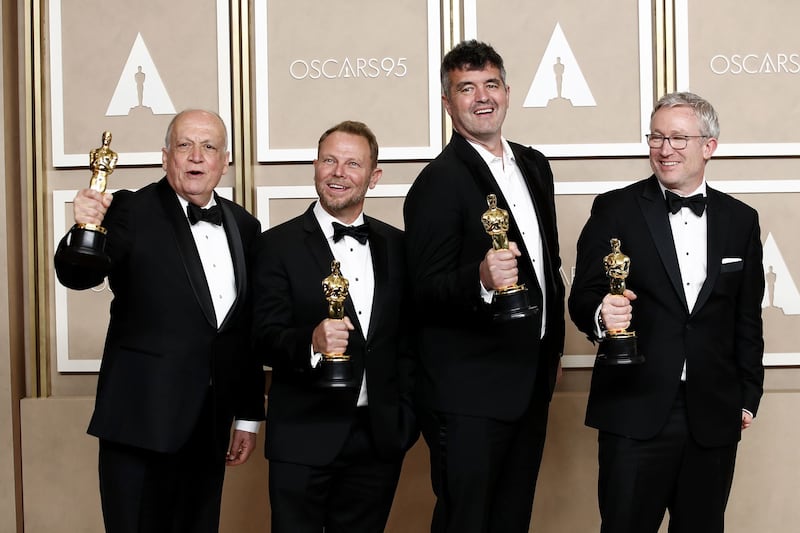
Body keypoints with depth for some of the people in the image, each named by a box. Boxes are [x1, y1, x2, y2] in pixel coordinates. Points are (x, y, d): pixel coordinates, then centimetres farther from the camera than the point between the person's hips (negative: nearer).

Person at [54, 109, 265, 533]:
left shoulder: (244, 227, 10)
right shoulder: (132, 212, -5)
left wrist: (249, 416, 13)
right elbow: (77, 275, -19)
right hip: (141, 422, -4)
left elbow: (249, 330, 13)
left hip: (209, 429, 5)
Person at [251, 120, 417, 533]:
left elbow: (408, 339, 12)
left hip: (380, 439, 3)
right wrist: (311, 342, -29)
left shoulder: (396, 246, 9)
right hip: (304, 440, -3)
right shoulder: (278, 245, -2)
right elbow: (266, 336, -9)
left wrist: (406, 418, 6)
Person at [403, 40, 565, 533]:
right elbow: (426, 292, -16)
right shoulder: (439, 182, -13)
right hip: (469, 394, -7)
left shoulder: (534, 165, 10)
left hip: (532, 381, 7)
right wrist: (481, 280, -36)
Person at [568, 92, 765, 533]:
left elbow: (747, 319, 13)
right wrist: (601, 314, -25)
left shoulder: (741, 220, 9)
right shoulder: (615, 210, 1)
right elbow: (582, 296, -3)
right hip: (636, 412, -3)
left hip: (714, 417, 3)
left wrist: (748, 397, 11)